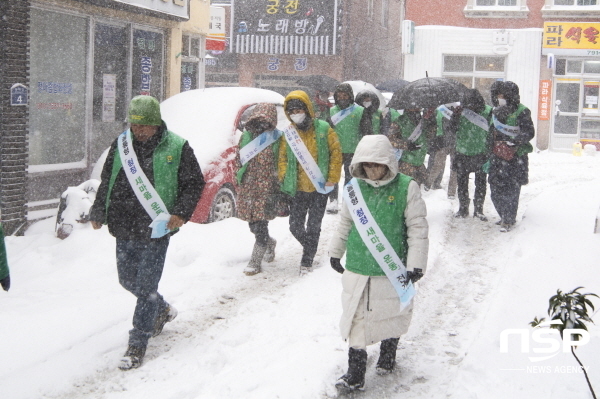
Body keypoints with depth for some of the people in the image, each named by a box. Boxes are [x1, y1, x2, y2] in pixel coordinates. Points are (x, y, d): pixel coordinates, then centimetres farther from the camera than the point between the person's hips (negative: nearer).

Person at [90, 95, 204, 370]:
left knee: (146, 286, -4)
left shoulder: (177, 148, -6)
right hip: (124, 229, 5)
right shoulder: (121, 144, 5)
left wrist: (181, 212, -13)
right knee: (128, 280, 16)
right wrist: (99, 211, 6)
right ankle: (162, 310, 43)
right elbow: (106, 181, 14)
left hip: (156, 231, -5)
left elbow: (194, 183, 0)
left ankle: (138, 343, 8)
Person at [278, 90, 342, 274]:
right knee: (295, 226, 5)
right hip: (297, 188, 3)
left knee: (313, 227, 2)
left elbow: (336, 152, -1)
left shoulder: (323, 129, -4)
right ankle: (309, 246, 35)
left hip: (320, 188, -3)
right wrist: (284, 179, -3)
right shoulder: (288, 133, 4)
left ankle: (307, 261, 15)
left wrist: (332, 178, -7)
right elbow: (282, 158, 10)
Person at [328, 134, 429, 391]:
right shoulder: (354, 188, -1)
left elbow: (418, 227, -7)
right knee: (356, 319, 4)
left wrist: (416, 264, -10)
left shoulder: (406, 187, -10)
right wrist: (335, 252, 21)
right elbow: (345, 223, 13)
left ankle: (388, 353, 43)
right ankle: (355, 372, 14)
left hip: (393, 270, -2)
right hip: (357, 269, 2)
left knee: (392, 316, 16)